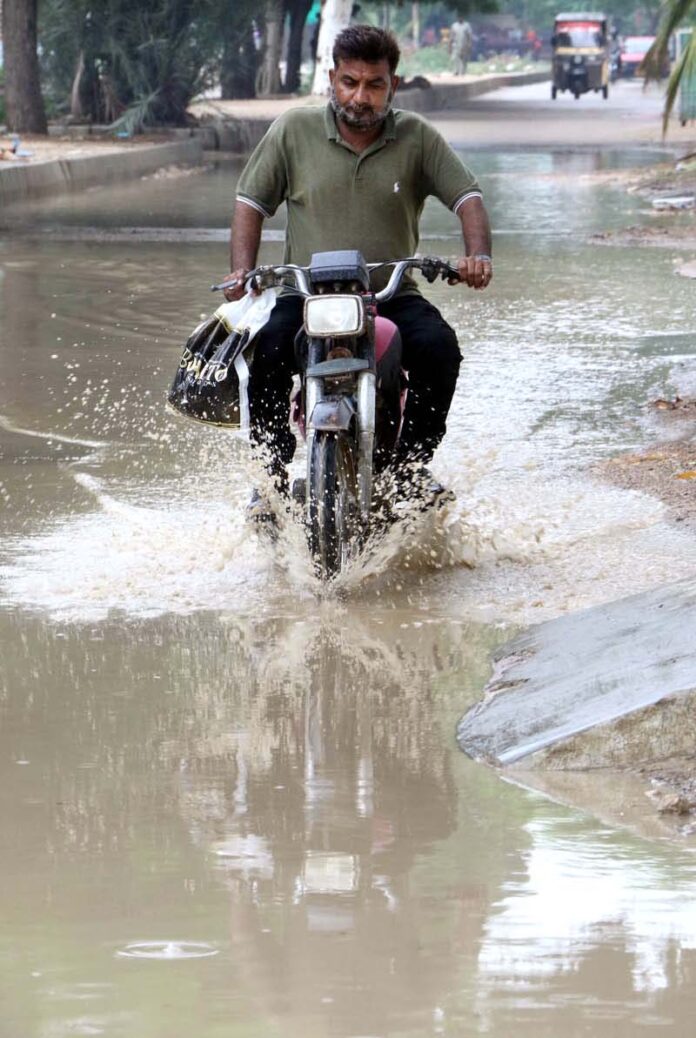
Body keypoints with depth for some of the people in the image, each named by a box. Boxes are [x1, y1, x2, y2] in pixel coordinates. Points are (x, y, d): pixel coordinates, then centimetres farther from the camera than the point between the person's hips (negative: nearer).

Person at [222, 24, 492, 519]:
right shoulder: (295, 130, 4)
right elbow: (252, 200, 8)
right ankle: (274, 476, -13)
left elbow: (466, 195, 0)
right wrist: (242, 271, -8)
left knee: (438, 346, -29)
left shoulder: (417, 137, 4)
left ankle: (413, 465, -9)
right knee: (267, 348, -31)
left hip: (392, 296, 0)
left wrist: (478, 256, -20)